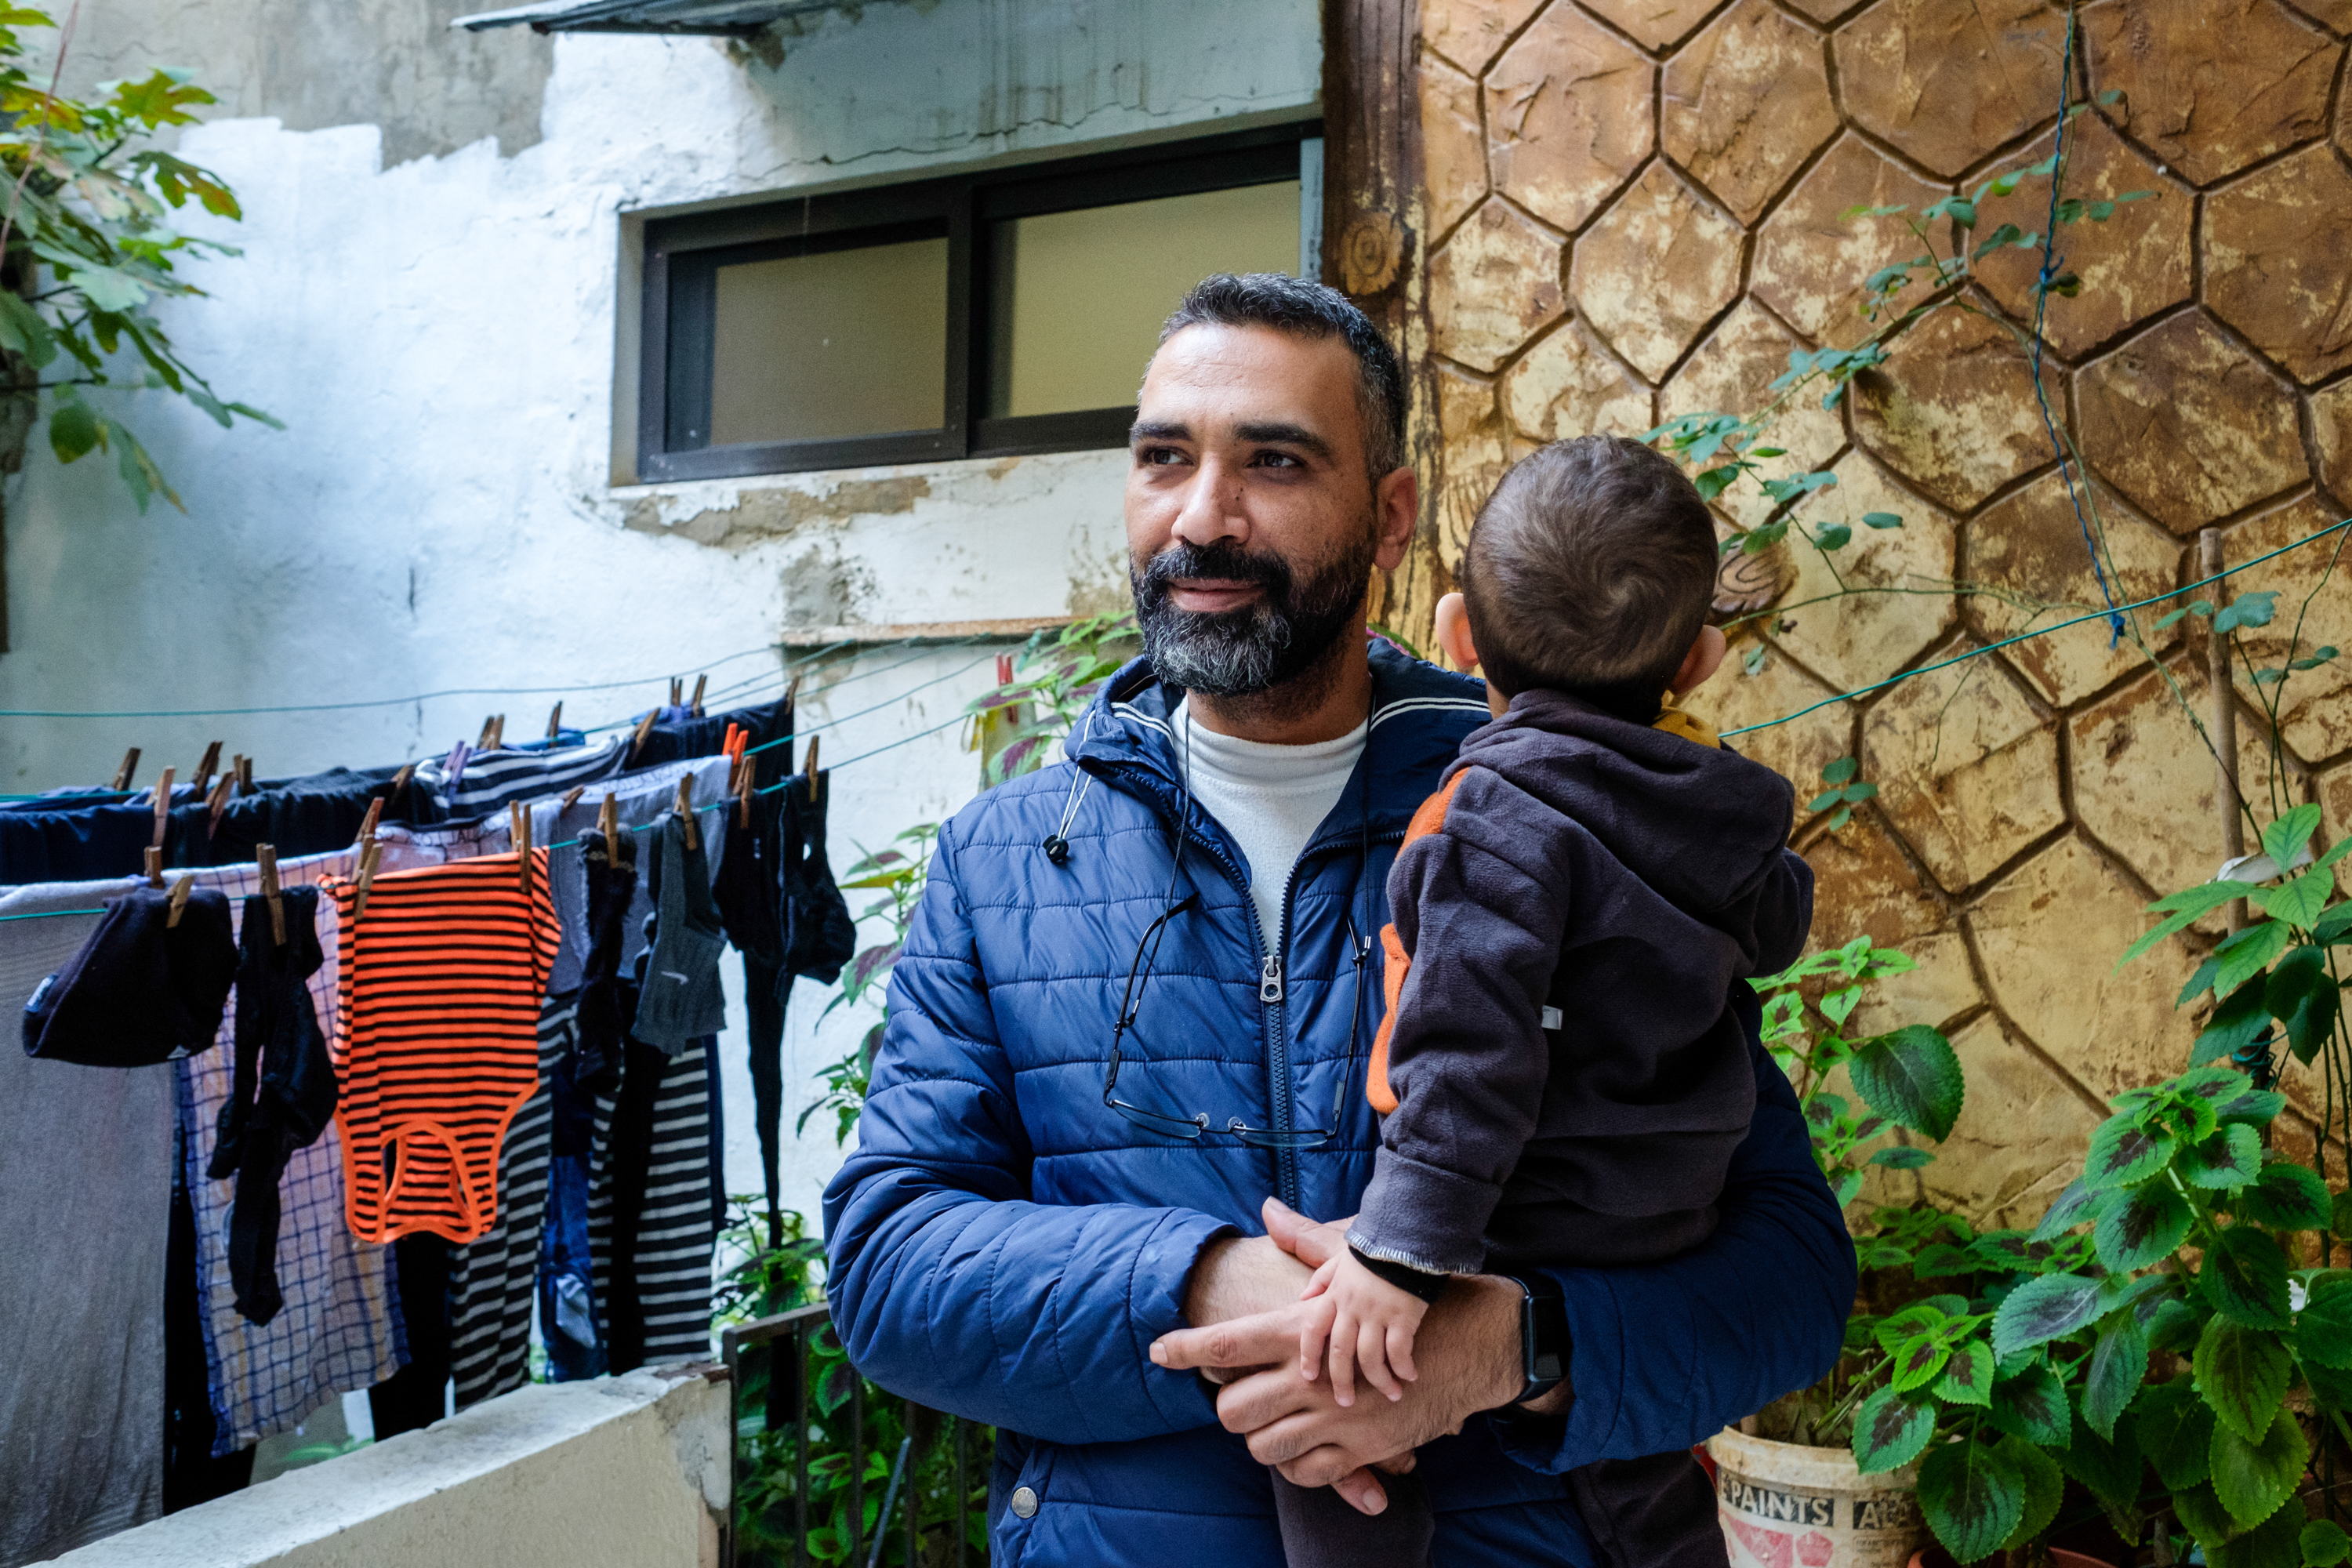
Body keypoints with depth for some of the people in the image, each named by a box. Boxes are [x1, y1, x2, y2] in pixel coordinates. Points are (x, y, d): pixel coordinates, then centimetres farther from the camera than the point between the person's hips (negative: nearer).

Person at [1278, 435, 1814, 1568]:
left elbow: (1470, 1047, -28)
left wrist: (1402, 1248, -29)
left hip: (1529, 1242, -9)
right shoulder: (1711, 807, 3)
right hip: (1665, 1239, 9)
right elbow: (1774, 928, 24)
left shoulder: (1506, 810, -21)